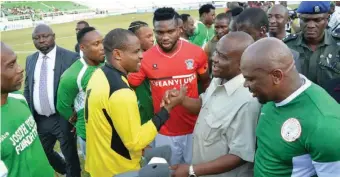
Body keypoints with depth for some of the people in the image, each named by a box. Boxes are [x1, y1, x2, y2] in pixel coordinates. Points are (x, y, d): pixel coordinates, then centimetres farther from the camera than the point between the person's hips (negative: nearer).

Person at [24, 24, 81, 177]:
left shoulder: (70, 57, -11)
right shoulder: (30, 60, 6)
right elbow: (27, 88, 11)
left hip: (63, 119, -6)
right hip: (39, 120, 6)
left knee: (70, 156, 10)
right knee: (42, 154, 22)